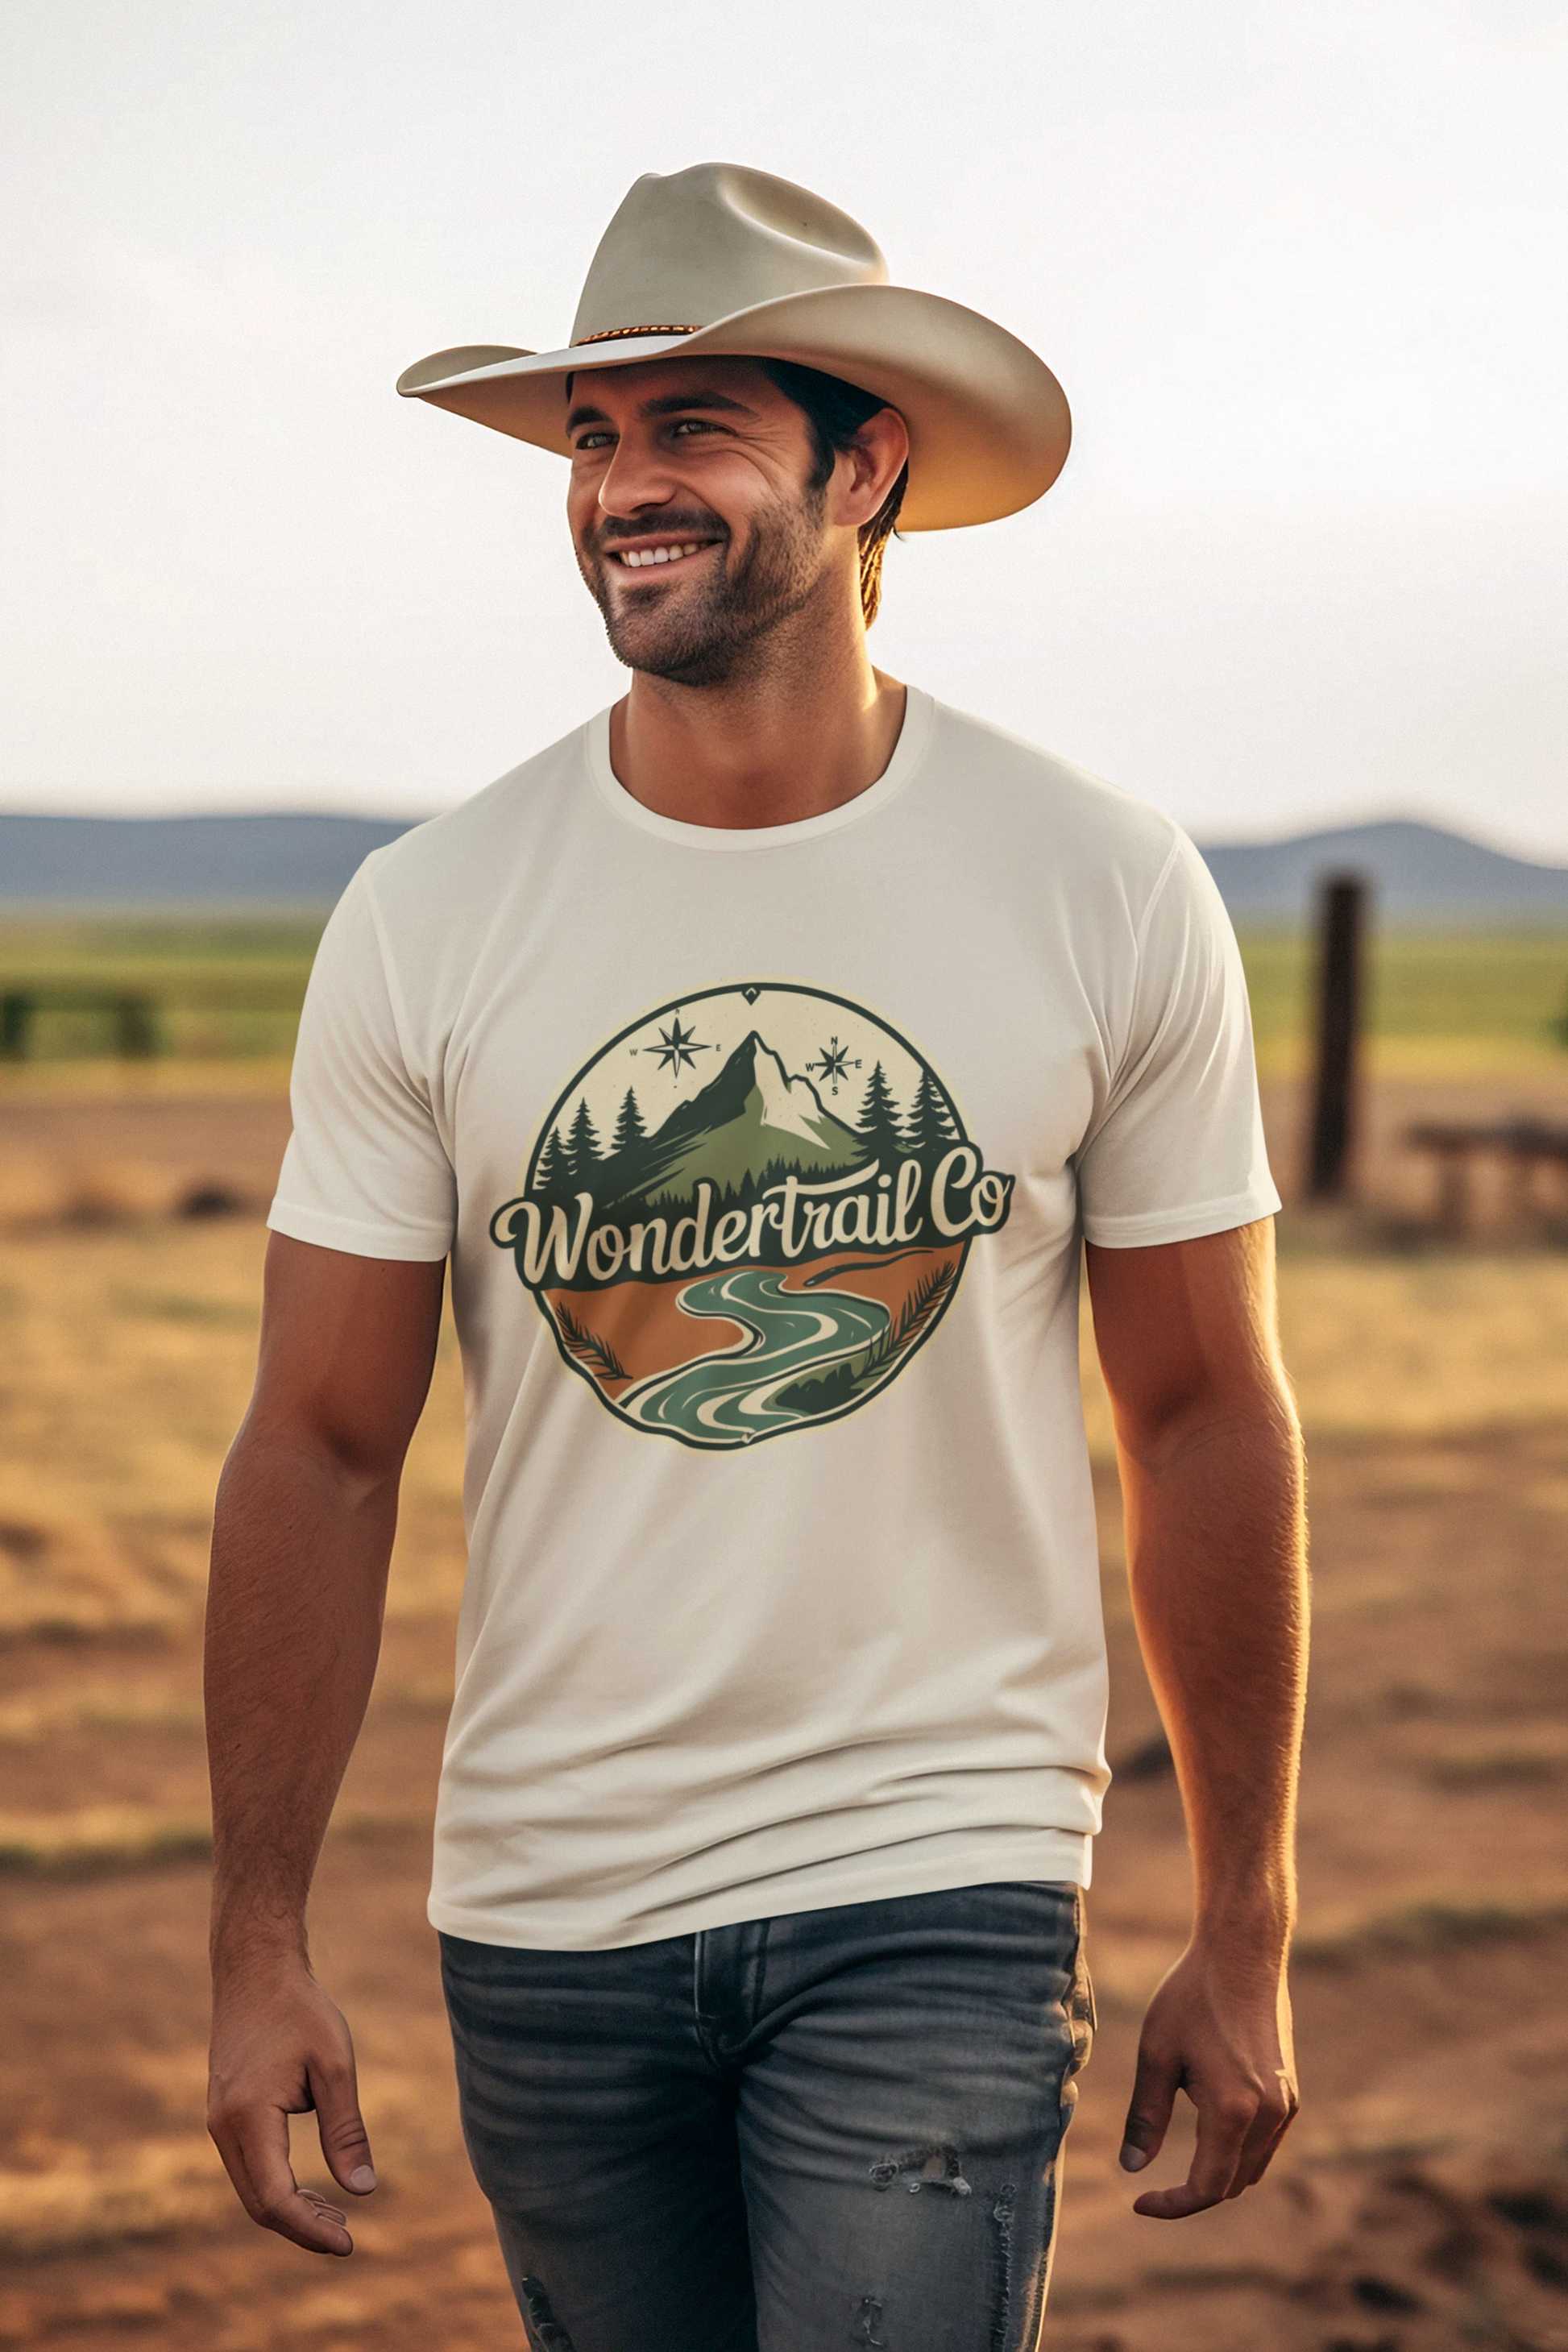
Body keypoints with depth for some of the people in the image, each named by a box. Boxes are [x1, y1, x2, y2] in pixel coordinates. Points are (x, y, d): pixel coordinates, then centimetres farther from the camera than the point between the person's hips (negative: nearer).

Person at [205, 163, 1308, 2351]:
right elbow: (321, 1449, 0)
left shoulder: (1111, 894, -4)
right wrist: (261, 1941, -2)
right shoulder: (424, 919, -4)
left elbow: (1206, 1420, 2)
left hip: (944, 1898, -1)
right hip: (544, 1918, 2)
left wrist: (1246, 1932, 4)